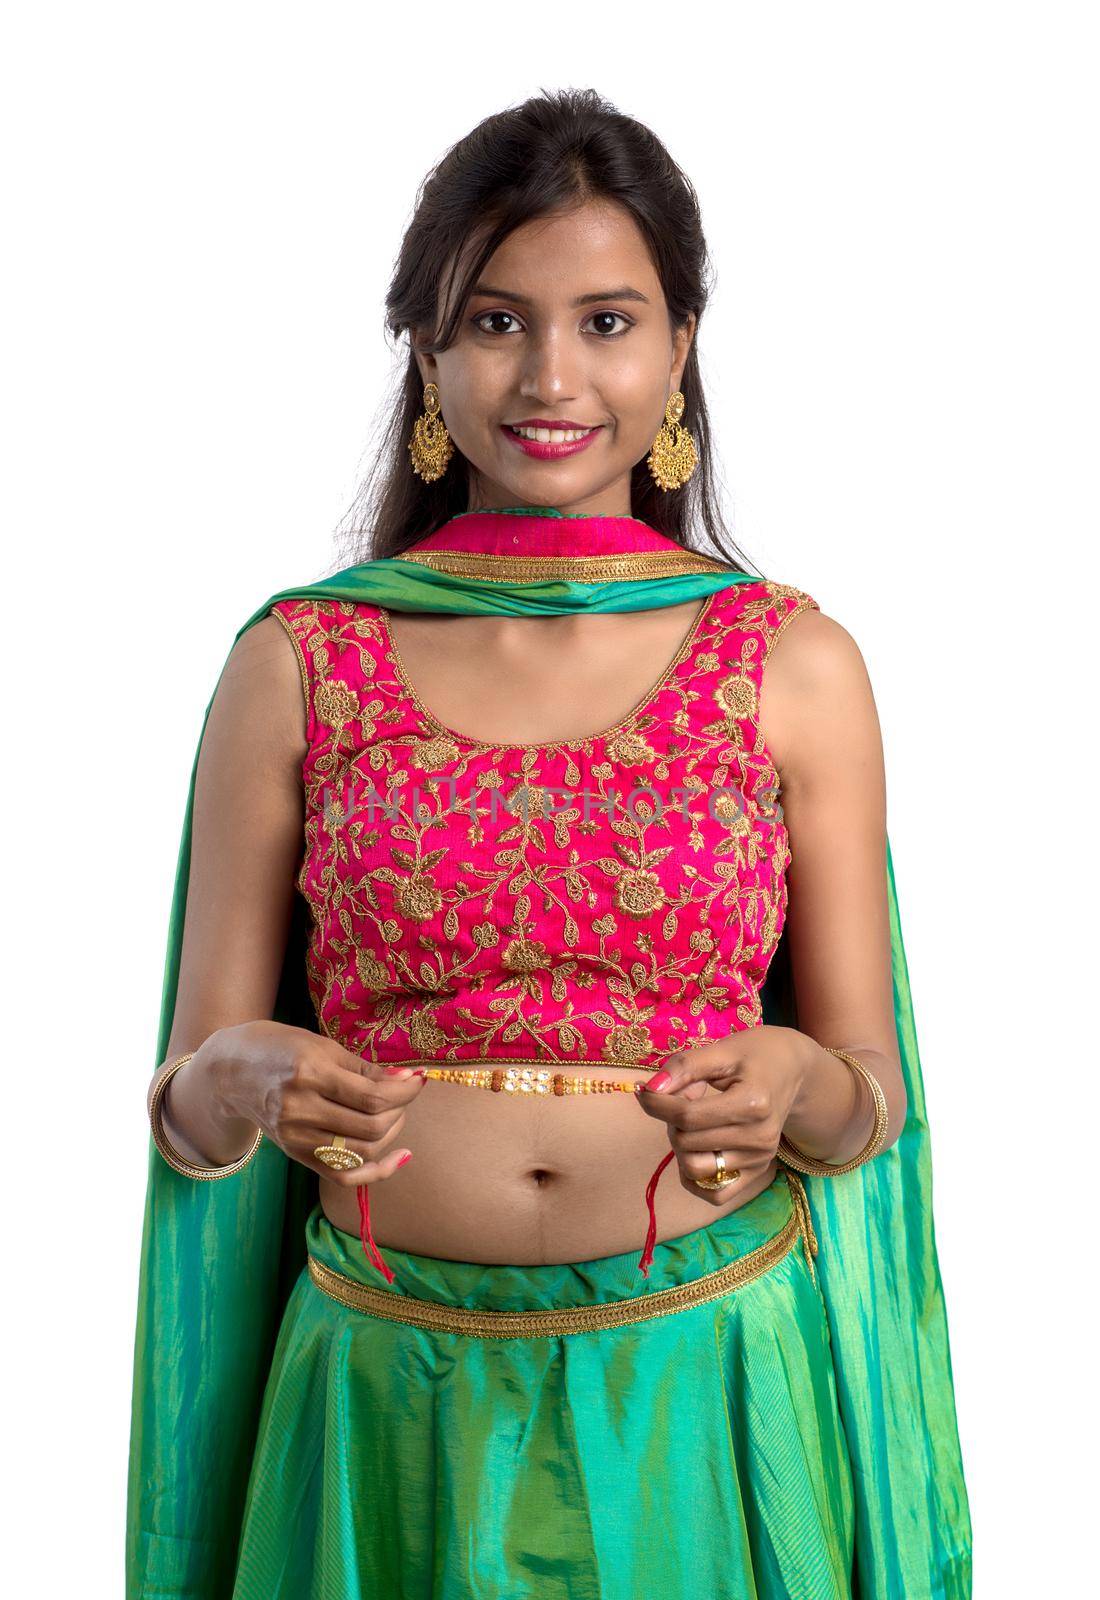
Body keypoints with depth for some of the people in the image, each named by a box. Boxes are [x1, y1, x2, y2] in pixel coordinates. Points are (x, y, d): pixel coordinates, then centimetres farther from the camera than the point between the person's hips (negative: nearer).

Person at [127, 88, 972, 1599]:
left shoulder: (793, 665, -1)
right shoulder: (297, 665, -2)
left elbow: (876, 1093, 3)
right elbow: (186, 1100, 1)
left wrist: (797, 1083, -18)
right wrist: (248, 1079, -20)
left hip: (716, 1391, 0)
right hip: (395, 1402, 0)